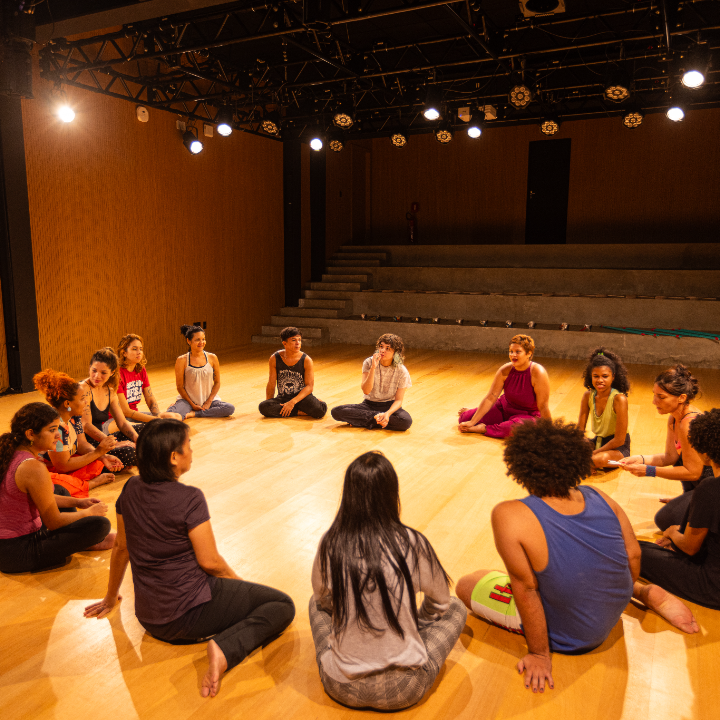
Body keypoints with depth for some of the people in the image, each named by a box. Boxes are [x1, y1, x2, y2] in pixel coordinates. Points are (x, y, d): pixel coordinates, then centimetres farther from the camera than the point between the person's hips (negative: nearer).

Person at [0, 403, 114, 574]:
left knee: (61, 491, 28)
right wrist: (88, 512, -1)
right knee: (100, 524, -17)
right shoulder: (33, 468, -27)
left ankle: (82, 540, 24)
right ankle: (84, 543, 17)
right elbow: (53, 522, -18)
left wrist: (78, 502, 15)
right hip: (18, 555, -10)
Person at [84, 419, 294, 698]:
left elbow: (121, 547, 9)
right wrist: (238, 582, 3)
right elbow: (209, 561, -17)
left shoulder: (131, 489, -2)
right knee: (282, 605, -3)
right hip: (189, 612, -8)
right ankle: (226, 648, -21)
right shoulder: (189, 498, -22)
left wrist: (111, 598, 24)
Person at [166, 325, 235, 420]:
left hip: (209, 399, 4)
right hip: (188, 400, -4)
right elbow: (180, 387, -2)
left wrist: (209, 402, -6)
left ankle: (193, 414, -17)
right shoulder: (182, 361, -6)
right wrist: (192, 404, -9)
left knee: (230, 408, -26)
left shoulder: (212, 358, 0)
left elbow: (217, 383, 5)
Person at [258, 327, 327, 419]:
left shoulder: (306, 360, -9)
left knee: (320, 411, -35)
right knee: (263, 407, -29)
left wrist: (292, 402, -23)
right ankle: (301, 412, -17)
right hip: (282, 398, 3)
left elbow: (309, 386, -12)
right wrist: (269, 405, 0)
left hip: (302, 398, -3)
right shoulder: (275, 359, -3)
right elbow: (271, 384, 4)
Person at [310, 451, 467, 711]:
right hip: (403, 690, -2)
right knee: (456, 608, 19)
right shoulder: (411, 544, -18)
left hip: (342, 687, 2)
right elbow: (440, 602, 1)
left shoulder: (329, 545, -14)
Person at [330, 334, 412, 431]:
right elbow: (366, 390, -18)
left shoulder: (401, 372, -11)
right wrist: (373, 368, -29)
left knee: (406, 421, -36)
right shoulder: (369, 363, -9)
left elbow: (398, 400, -10)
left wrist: (388, 413, -30)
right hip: (369, 405, 1)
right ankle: (378, 418, -17)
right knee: (336, 411, -22)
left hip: (389, 406, -1)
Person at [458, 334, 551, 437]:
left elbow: (543, 406, -20)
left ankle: (484, 429, -19)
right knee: (464, 418, -6)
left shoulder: (538, 373, -25)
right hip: (504, 408, 4)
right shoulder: (505, 371, -14)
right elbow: (490, 398, -14)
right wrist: (472, 422, -18)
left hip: (528, 415, -4)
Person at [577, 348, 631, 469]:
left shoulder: (619, 399, -22)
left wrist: (592, 454, -21)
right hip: (597, 442, 4)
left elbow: (619, 439, -21)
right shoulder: (588, 396, -5)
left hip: (618, 447, -4)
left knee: (600, 459, -36)